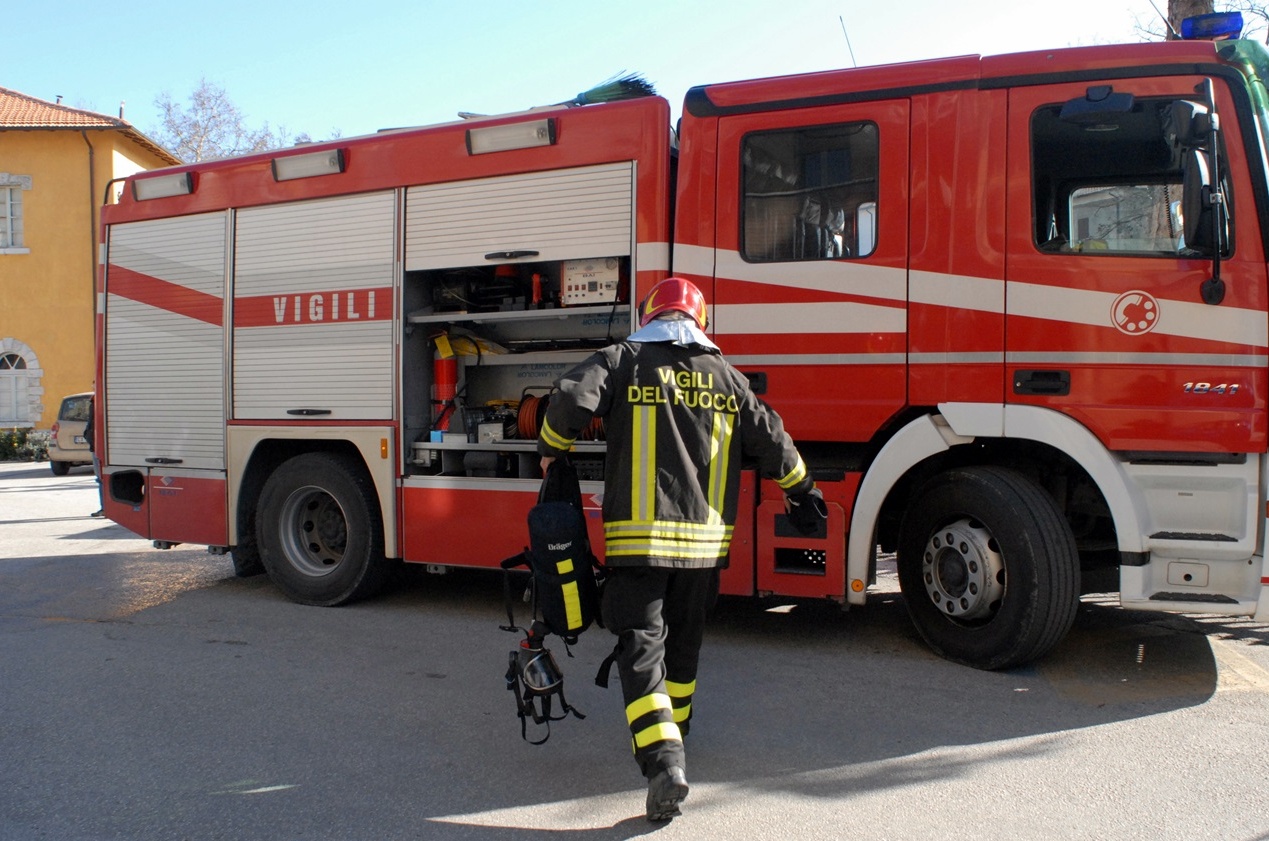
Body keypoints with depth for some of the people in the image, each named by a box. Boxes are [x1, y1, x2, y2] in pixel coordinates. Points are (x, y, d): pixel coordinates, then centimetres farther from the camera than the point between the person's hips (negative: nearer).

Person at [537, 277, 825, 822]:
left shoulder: (624, 360, 0)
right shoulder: (724, 375, 10)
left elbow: (571, 399, -15)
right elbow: (769, 439, 13)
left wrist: (552, 449, 5)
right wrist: (800, 488, 29)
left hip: (638, 535, -4)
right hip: (705, 538, 4)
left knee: (641, 648, -1)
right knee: (684, 643, 21)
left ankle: (663, 761, -16)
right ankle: (673, 733, 39)